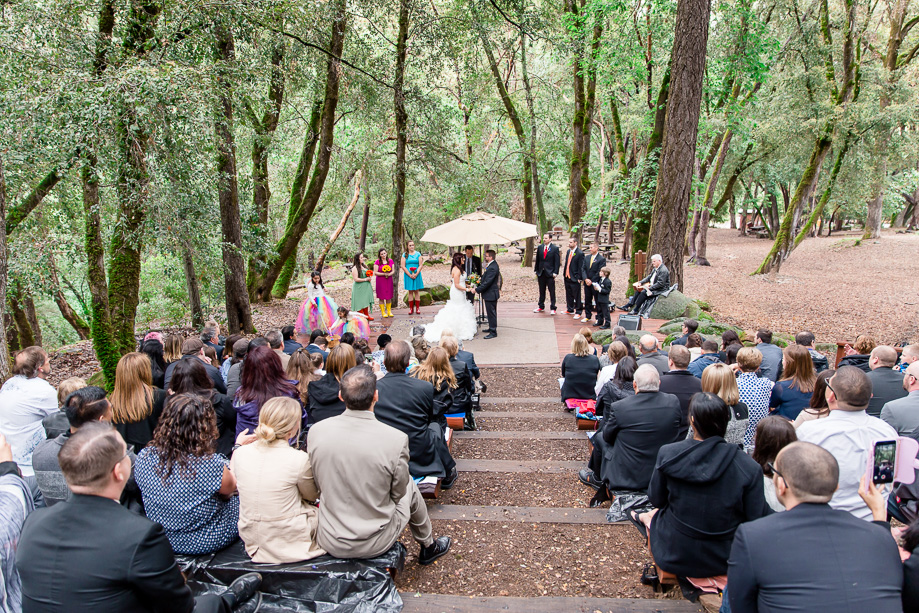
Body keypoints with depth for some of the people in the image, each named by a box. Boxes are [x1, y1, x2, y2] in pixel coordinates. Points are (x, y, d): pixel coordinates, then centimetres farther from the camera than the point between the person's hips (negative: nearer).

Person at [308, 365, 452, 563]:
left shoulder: (317, 431, -14)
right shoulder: (396, 439, -23)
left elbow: (318, 486, 1)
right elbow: (398, 493, -6)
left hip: (330, 542, 3)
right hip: (375, 544, -2)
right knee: (410, 487, 24)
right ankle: (429, 546, 48)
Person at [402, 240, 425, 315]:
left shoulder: (418, 254, 4)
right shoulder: (404, 255, 2)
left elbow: (420, 265, 0)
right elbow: (403, 266, -2)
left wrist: (416, 274, -13)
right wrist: (410, 275, -11)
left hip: (416, 275, 0)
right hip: (408, 275, 0)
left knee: (416, 291, 2)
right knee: (410, 291, 2)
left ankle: (417, 308, 6)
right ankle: (411, 308, 7)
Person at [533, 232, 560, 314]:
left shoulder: (555, 248, -4)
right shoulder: (540, 247, 8)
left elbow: (557, 262, -5)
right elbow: (537, 260, 12)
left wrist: (555, 273, -11)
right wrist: (536, 270, 8)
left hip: (550, 273, -4)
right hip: (541, 273, 4)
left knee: (552, 292, 0)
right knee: (541, 291, 12)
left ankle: (552, 308, 6)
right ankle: (541, 307, 23)